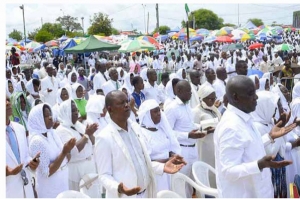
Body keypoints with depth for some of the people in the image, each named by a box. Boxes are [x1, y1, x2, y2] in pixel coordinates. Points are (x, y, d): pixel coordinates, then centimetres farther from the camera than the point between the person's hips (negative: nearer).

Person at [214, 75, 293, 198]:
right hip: (241, 194, -9)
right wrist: (260, 165, -39)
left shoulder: (242, 118, 3)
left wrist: (270, 137, 10)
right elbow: (230, 171, -28)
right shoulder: (231, 127, -27)